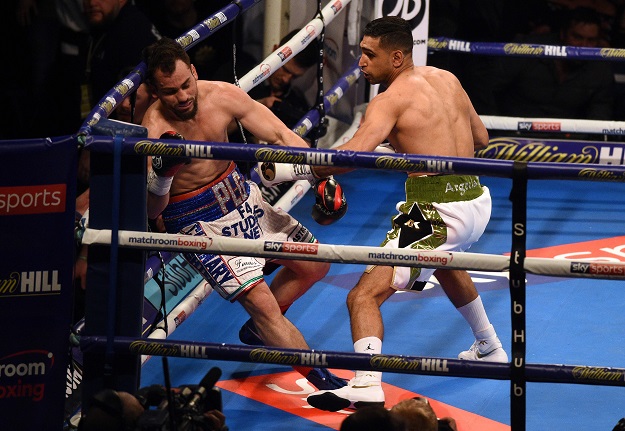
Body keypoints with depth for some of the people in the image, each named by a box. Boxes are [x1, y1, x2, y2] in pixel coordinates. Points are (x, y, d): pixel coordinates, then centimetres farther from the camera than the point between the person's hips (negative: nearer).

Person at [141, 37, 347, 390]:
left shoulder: (222, 96, -16)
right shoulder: (154, 130, -29)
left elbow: (281, 135, -11)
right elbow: (151, 209, -34)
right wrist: (162, 174, -55)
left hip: (241, 197, 7)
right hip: (199, 223, -7)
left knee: (314, 266, 14)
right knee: (262, 304, -16)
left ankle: (261, 330, 34)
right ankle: (324, 383, -6)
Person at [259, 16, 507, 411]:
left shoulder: (392, 99, -13)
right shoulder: (445, 78, 10)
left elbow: (351, 156, -27)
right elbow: (481, 139, 23)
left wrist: (277, 171, -27)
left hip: (437, 212, -9)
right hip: (477, 198, 9)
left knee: (365, 296, -13)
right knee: (445, 262, 42)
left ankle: (366, 388, -32)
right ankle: (489, 348, 58)